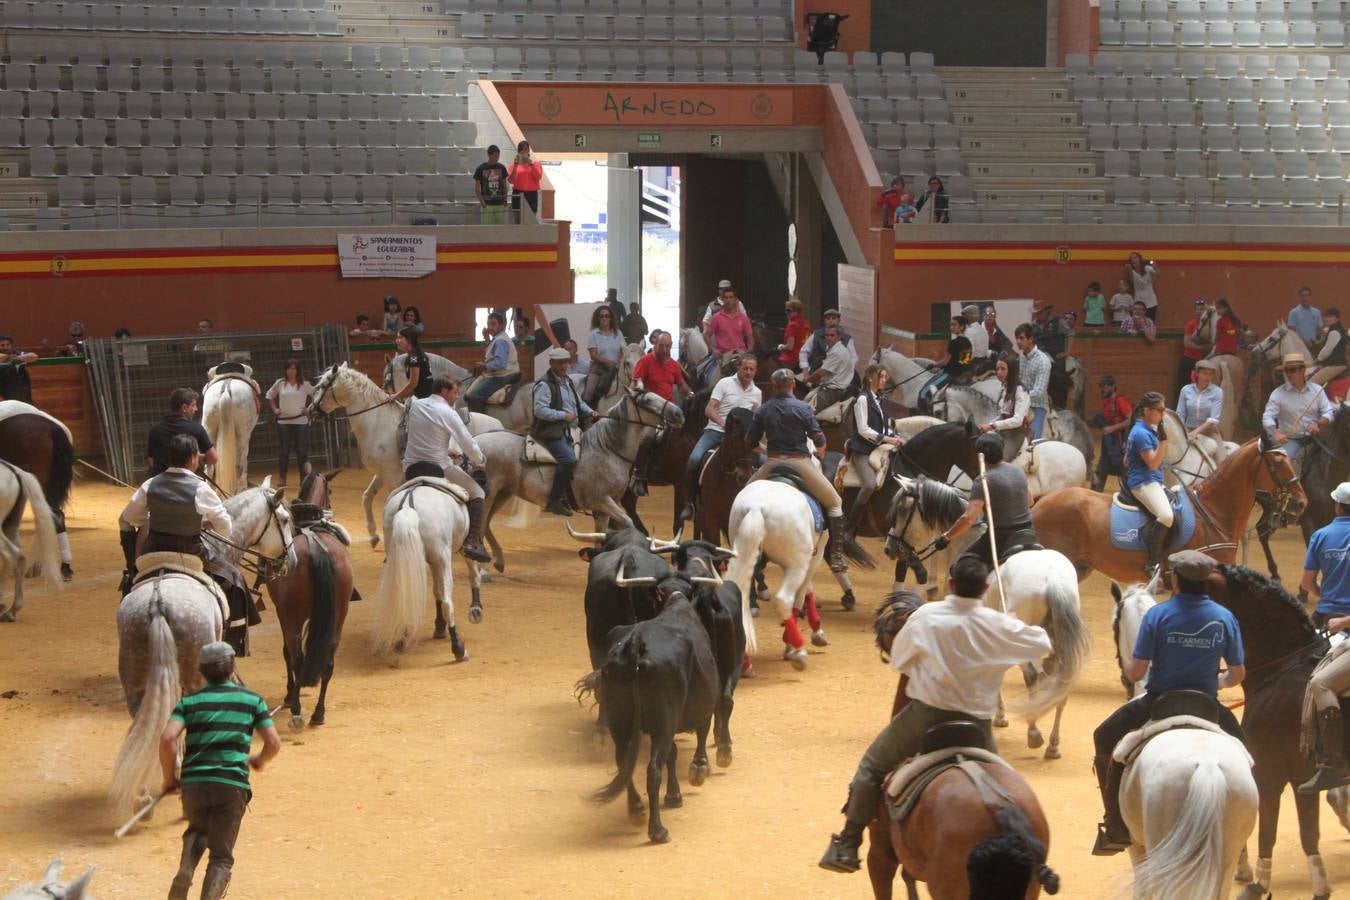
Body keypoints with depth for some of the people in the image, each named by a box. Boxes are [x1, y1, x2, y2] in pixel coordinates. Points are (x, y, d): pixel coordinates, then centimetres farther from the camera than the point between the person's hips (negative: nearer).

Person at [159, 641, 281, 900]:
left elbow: (167, 738, -7)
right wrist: (260, 761, 25)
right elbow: (274, 743, 3)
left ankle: (186, 868, 2)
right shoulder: (252, 700, 10)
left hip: (193, 782, 2)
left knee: (198, 830, 31)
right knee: (221, 857, 6)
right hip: (233, 783, -1)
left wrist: (169, 778, 5)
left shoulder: (190, 701, 9)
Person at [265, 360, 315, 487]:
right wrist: (274, 409, 8)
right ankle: (282, 478, 10)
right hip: (283, 422, 1)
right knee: (284, 451, 2)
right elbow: (269, 395, 17)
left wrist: (310, 409, -2)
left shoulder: (304, 384, 1)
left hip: (301, 422, -1)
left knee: (302, 450, -1)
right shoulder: (280, 383, 3)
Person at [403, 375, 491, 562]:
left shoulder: (415, 405, 9)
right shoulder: (448, 413, -9)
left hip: (411, 468, 5)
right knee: (476, 494, 8)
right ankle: (472, 542, -7)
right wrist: (480, 461, 14)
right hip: (439, 468, -5)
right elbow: (468, 444, -5)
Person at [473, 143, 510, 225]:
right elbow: (477, 188, -1)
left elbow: (504, 186, 12)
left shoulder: (502, 168, 6)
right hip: (486, 205, -3)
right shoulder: (481, 169, -3)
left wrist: (505, 200, 1)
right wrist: (482, 201, -11)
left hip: (500, 204, 3)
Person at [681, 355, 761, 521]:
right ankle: (690, 502, -11)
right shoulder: (725, 384, 0)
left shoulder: (757, 393, 12)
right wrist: (723, 423, -24)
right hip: (715, 430, -3)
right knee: (695, 459, -27)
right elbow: (709, 410, -7)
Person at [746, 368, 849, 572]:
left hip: (772, 464, 3)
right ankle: (836, 556, 3)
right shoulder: (802, 408, -6)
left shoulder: (762, 410, 4)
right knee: (835, 504, 11)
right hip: (801, 464, -3)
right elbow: (819, 439, -7)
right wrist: (820, 453, 15)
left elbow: (751, 441, 7)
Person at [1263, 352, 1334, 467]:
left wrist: (1319, 424, -21)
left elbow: (1329, 413, 2)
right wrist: (1276, 434, -32)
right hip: (1290, 440, -2)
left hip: (1314, 437, 2)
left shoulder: (1317, 390, 4)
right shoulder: (1278, 394, -4)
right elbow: (1268, 418, -12)